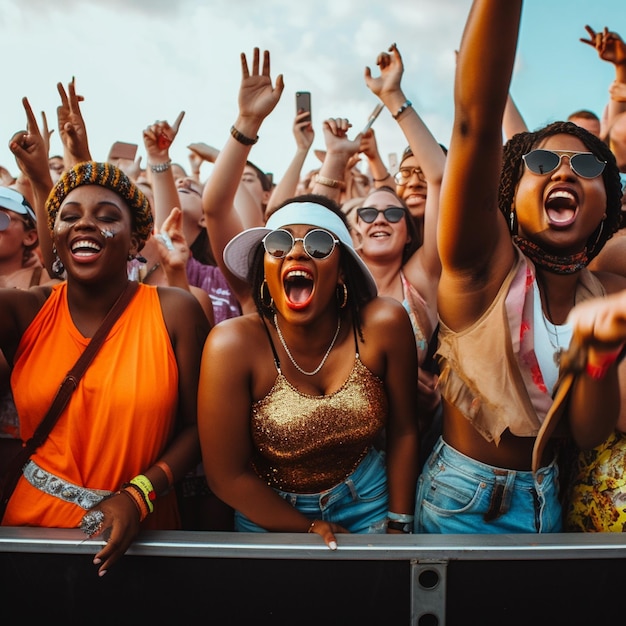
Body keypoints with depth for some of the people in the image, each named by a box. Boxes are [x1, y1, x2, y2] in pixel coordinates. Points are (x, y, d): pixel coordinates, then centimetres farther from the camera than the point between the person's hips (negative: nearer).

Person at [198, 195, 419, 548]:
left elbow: (403, 431, -9)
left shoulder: (384, 326, -21)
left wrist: (399, 526, -5)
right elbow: (227, 477, -19)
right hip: (269, 516, -1)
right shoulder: (234, 345, -26)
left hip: (368, 503, 2)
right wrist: (309, 530, -12)